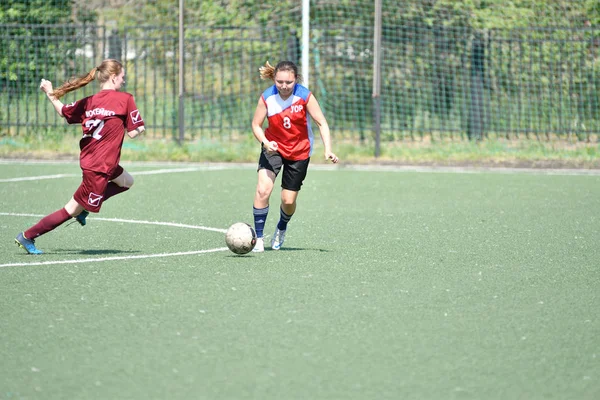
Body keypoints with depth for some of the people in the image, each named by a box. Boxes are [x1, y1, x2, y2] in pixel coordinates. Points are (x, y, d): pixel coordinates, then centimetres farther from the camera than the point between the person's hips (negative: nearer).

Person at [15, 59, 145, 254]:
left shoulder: (89, 102, 4)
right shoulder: (125, 99, -13)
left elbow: (63, 111, 15)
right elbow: (133, 132, -12)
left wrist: (50, 94, 29)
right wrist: (141, 128, 10)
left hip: (88, 160, 8)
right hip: (99, 168, -8)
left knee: (126, 182, 31)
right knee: (72, 210, 1)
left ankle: (85, 208, 23)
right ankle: (27, 236, 3)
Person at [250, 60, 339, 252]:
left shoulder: (305, 96, -20)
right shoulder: (267, 97, -17)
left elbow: (321, 123, -14)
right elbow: (256, 124, -7)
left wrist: (328, 150, -25)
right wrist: (265, 142, -26)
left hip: (299, 151, 0)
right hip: (273, 148, 0)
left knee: (288, 200, 5)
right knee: (263, 190, -20)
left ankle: (281, 229, 38)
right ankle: (259, 238, -10)